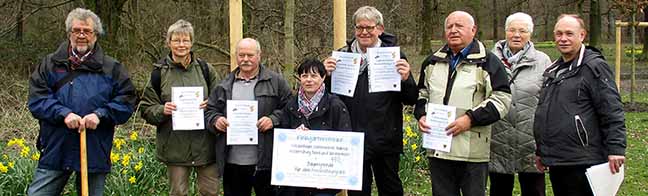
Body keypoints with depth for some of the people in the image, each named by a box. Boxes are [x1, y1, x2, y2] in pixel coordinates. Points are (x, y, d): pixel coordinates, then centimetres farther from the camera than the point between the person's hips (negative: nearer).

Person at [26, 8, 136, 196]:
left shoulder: (112, 68, 5)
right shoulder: (50, 64, 7)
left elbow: (126, 101, -1)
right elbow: (36, 99, -2)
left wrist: (100, 115, -15)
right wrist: (63, 114, -18)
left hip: (95, 152, 0)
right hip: (55, 150, 1)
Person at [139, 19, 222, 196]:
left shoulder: (205, 69, 5)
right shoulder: (160, 72, 3)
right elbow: (146, 108, 5)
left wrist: (210, 105, -12)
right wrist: (162, 110, -16)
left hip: (205, 143, 1)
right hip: (175, 146, 0)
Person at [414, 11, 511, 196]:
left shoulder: (488, 62, 0)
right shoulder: (432, 62, 16)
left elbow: (502, 99, -7)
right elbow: (422, 94, 26)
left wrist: (471, 119, -17)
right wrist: (421, 115, 5)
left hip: (472, 152, -4)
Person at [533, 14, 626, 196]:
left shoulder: (594, 66, -8)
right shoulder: (553, 70, 17)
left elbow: (612, 112, -13)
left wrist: (616, 149, -19)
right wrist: (541, 151, 24)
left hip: (582, 162, -8)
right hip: (555, 162, 8)